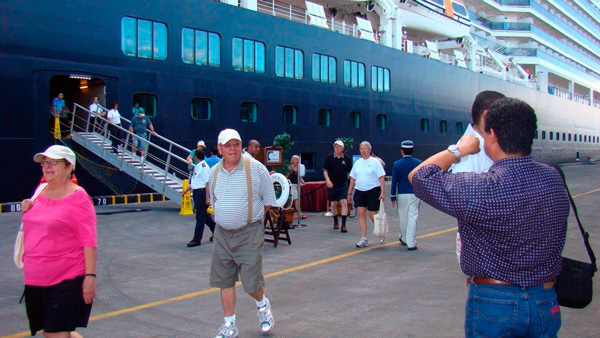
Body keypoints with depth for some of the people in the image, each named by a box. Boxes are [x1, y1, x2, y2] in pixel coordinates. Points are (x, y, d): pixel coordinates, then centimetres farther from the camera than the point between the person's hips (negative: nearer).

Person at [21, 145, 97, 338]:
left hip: (67, 280, -8)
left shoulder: (78, 197, -12)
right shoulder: (41, 192, 10)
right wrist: (27, 211, 5)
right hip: (35, 279, 8)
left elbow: (89, 241, -15)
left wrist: (90, 276, -20)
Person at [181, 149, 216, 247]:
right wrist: (186, 190, 27)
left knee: (200, 217, -3)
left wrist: (207, 197, -21)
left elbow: (207, 183, -20)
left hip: (202, 193, -10)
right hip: (196, 192, 10)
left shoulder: (204, 167, -17)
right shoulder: (197, 166, 12)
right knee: (204, 215, 18)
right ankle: (216, 231, 32)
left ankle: (196, 240, 3)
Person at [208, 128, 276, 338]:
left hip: (249, 234, -4)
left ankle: (262, 304, 30)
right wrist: (224, 219, 12)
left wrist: (251, 217, 4)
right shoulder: (214, 172, 5)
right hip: (222, 233, 4)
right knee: (224, 281, 8)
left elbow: (268, 201, -1)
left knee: (251, 282, -4)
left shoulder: (256, 168, -9)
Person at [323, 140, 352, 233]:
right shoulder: (329, 158, 2)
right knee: (333, 204, 9)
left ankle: (343, 225, -10)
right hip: (332, 184, 1)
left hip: (343, 184, -1)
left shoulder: (347, 159, 3)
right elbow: (325, 170, 3)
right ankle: (335, 221, 30)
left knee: (344, 202, -12)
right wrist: (328, 180, -12)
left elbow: (350, 172, 11)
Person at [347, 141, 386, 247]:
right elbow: (352, 179, 15)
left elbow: (381, 178, -7)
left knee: (373, 215, 0)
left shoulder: (375, 162, -2)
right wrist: (349, 193, 12)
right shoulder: (357, 163, 11)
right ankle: (364, 239, -1)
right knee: (361, 214, -3)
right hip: (360, 191, 4)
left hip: (373, 191, -4)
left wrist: (383, 192, -16)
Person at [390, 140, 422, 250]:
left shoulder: (397, 164, -4)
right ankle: (411, 243, -4)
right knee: (412, 217, -1)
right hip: (415, 194, 0)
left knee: (403, 217, 15)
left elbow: (394, 182, -3)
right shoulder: (419, 163, -2)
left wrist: (393, 197, 3)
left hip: (402, 195, 0)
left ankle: (404, 238, 33)